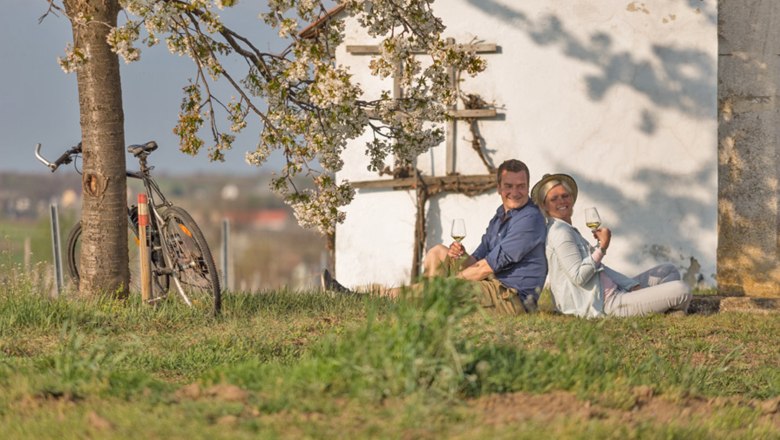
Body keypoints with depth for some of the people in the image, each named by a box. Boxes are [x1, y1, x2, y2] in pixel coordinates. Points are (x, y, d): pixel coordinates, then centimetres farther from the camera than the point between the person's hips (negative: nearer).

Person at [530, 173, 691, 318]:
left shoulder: (569, 231, 20)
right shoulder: (559, 233, -12)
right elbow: (579, 277, -21)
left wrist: (633, 286, 4)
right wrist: (602, 248, -20)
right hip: (606, 304, -11)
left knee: (670, 271, 22)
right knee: (681, 290, -20)